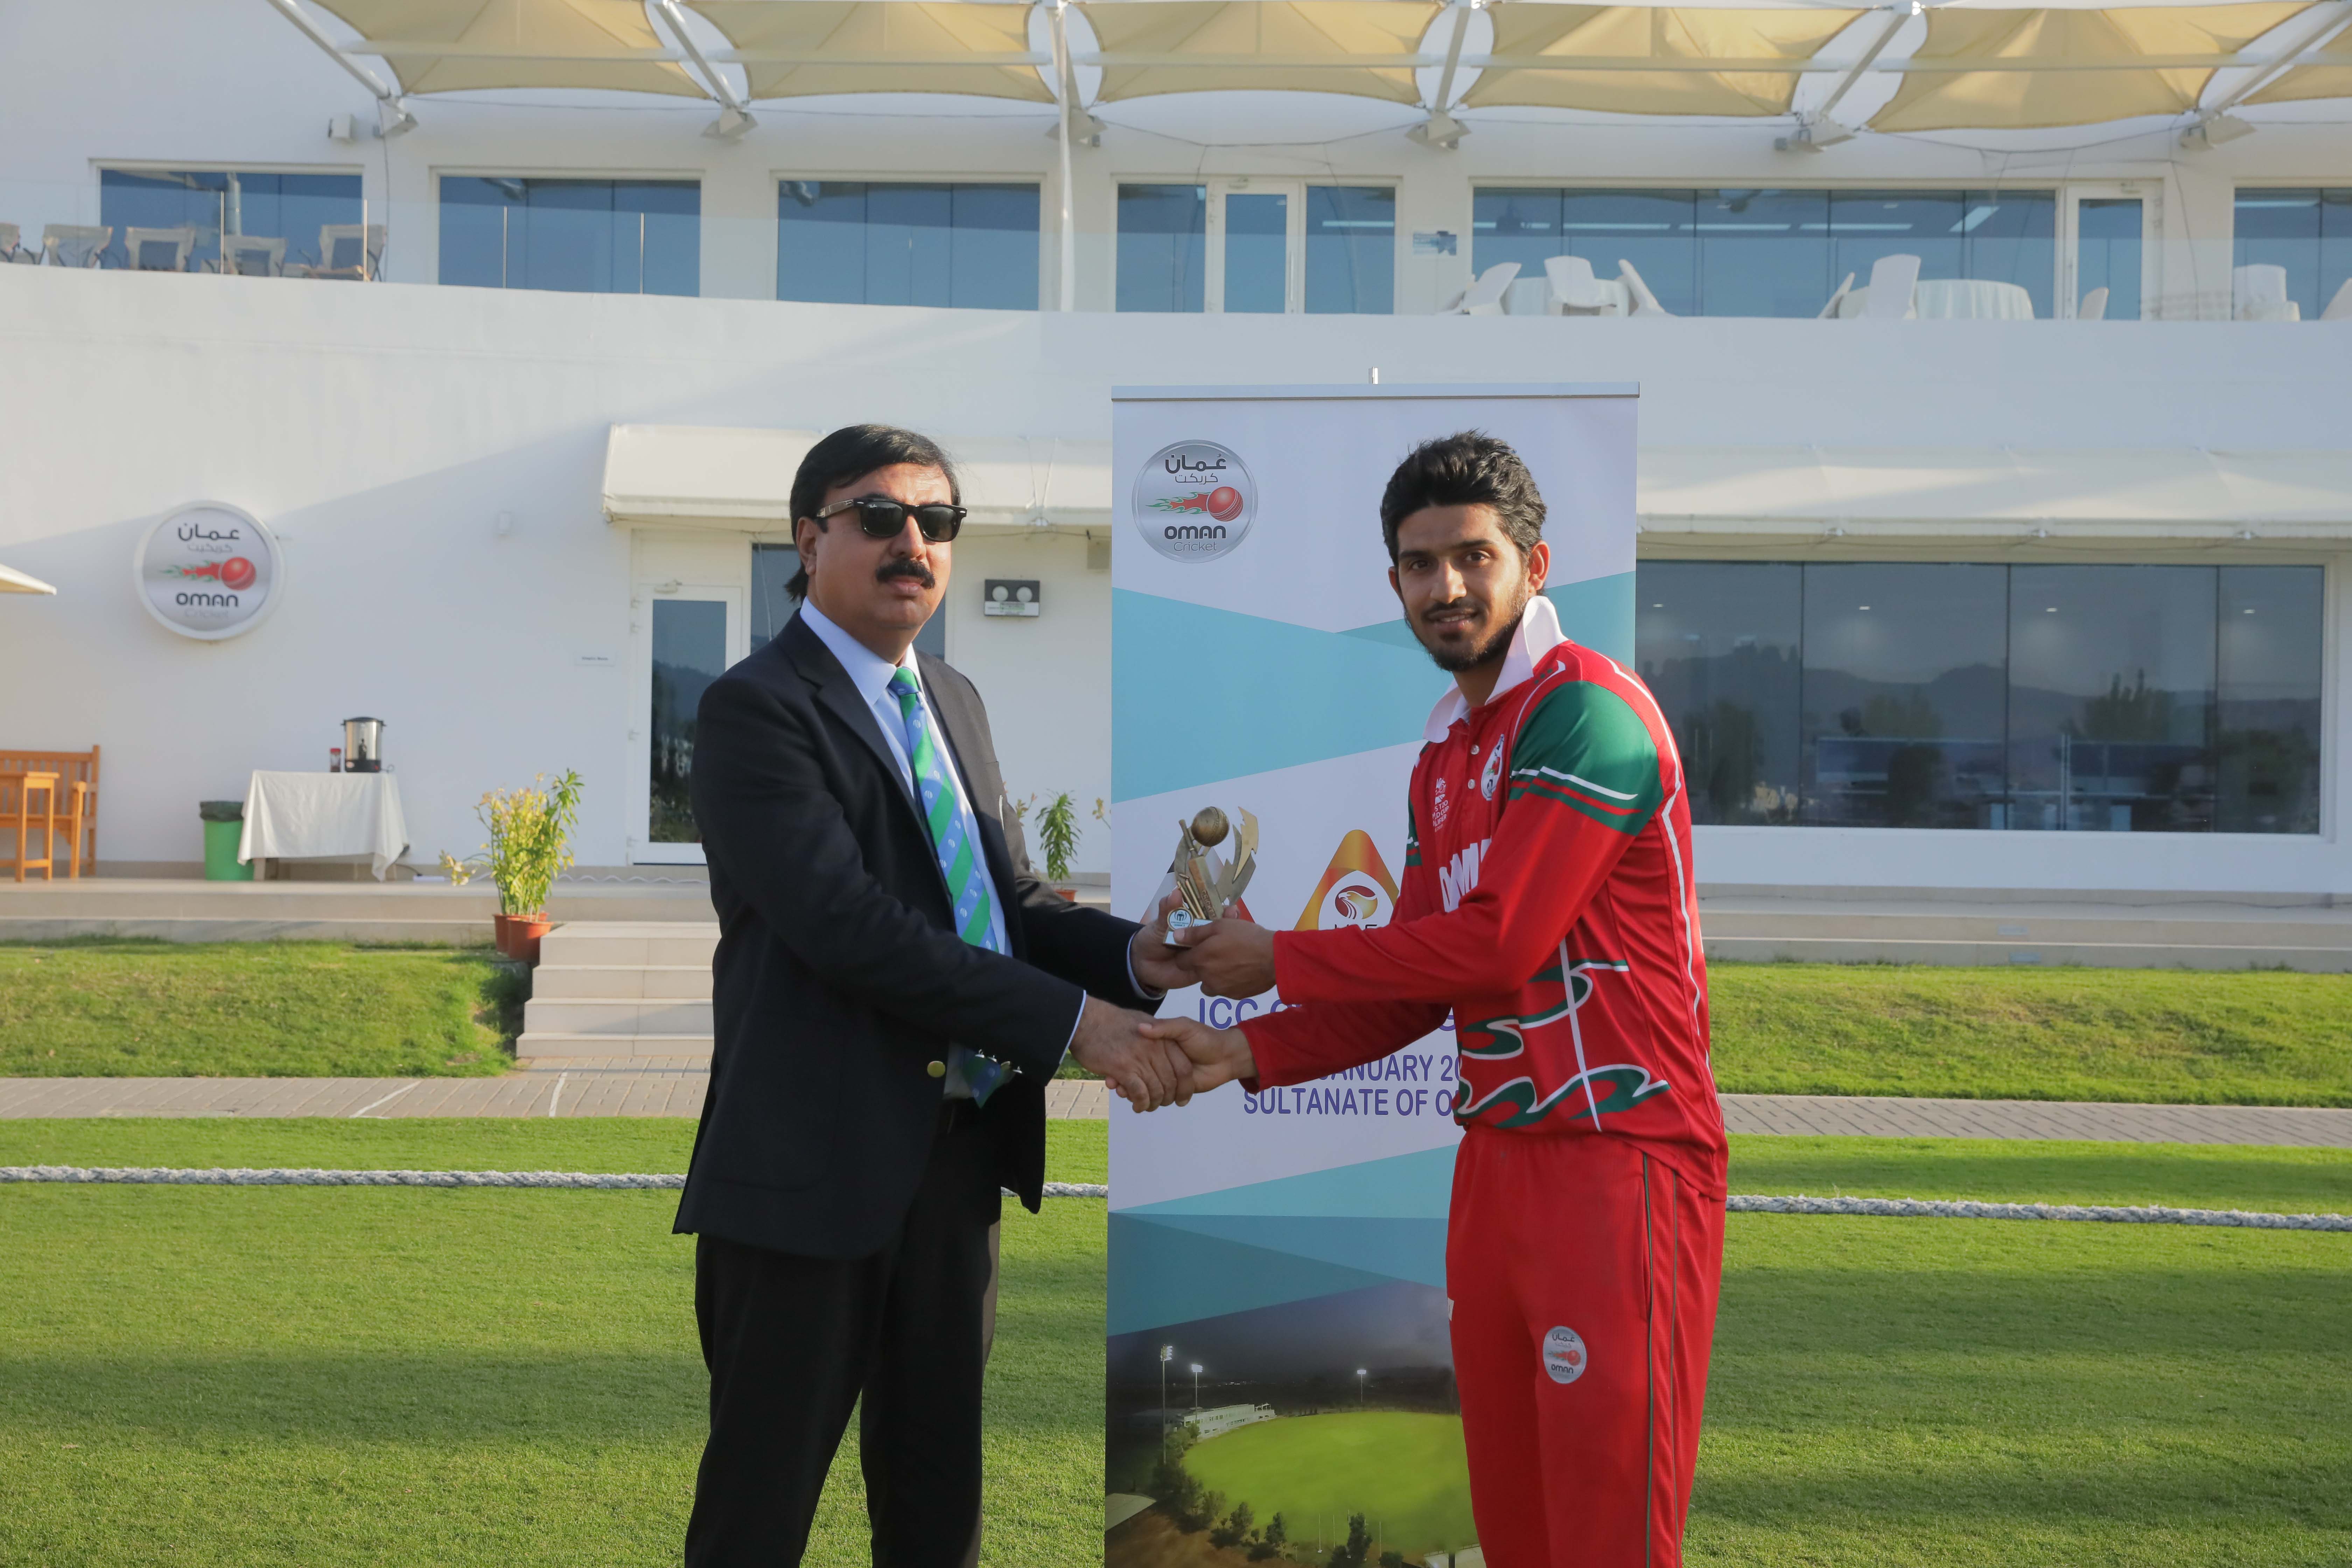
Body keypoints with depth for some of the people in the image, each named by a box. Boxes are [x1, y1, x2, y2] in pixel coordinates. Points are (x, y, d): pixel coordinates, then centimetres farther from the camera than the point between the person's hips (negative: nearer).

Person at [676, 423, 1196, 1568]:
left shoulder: (954, 702, 15)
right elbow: (848, 924, -22)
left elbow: (1008, 900, 13)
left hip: (960, 1149, 8)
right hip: (818, 1162, -7)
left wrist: (1130, 958, -8)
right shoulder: (757, 708, -11)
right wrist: (1074, 1020, -24)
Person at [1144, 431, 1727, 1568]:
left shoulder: (1587, 711, -12)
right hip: (1496, 1160, 9)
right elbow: (1418, 991, 16)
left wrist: (1278, 959, -9)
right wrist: (1248, 1053, 4)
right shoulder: (1442, 757, 17)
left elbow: (1495, 947, -18)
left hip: (1618, 1160, -8)